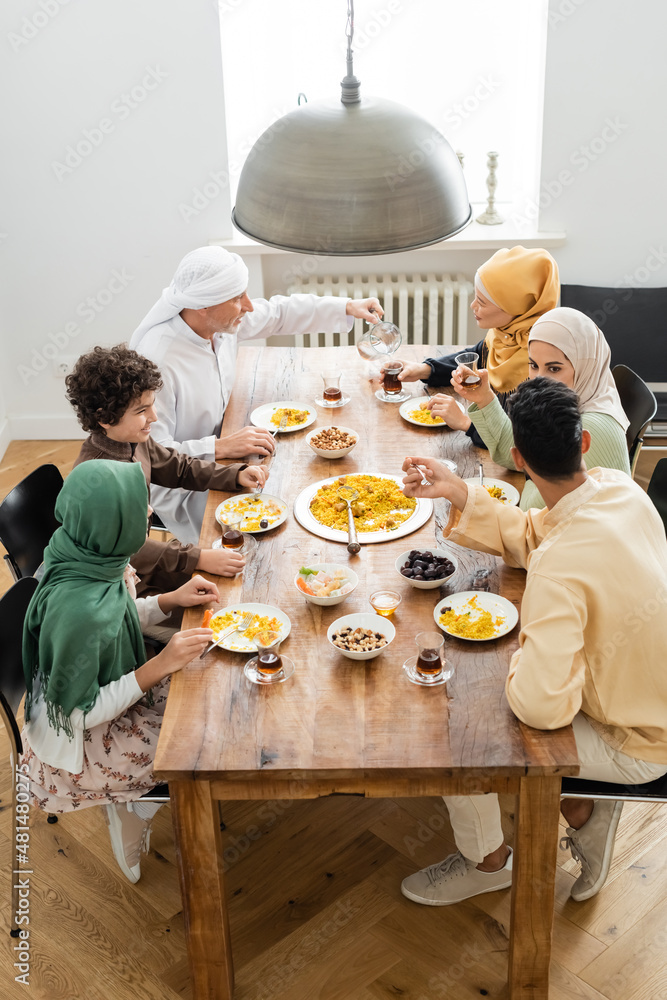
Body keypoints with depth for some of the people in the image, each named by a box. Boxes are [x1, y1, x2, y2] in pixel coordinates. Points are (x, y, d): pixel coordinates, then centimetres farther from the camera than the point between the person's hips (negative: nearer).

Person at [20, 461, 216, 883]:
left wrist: (171, 600, -5)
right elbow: (81, 712, -28)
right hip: (77, 739, -8)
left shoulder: (88, 558, -13)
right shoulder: (77, 610, -39)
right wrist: (160, 665, -29)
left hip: (108, 688, 8)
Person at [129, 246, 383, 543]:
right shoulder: (158, 361, -32)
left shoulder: (222, 320, -9)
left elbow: (278, 312, 12)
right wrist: (220, 447, -36)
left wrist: (347, 307, 9)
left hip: (220, 444, 8)